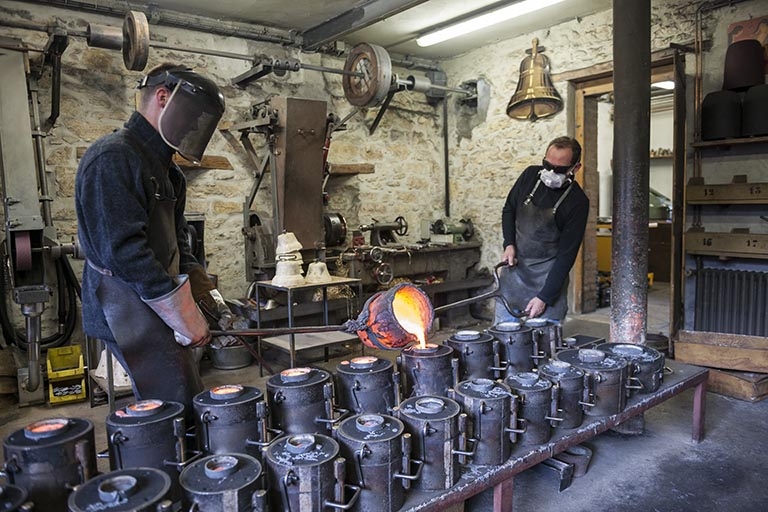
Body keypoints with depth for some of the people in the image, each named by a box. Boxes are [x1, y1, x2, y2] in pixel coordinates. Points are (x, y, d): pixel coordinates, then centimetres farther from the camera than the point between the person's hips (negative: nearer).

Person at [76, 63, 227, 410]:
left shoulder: (165, 169, 17)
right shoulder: (112, 158, -14)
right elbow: (125, 252, -22)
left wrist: (211, 300, 7)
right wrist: (189, 321, -19)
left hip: (158, 314, 10)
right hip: (133, 314, -10)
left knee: (189, 406, 14)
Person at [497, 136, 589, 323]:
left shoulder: (578, 202, -14)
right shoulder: (531, 175, -2)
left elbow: (567, 254, -14)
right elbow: (509, 210, 13)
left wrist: (544, 297, -17)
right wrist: (509, 245, -2)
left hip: (548, 275, -4)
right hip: (514, 267, 4)